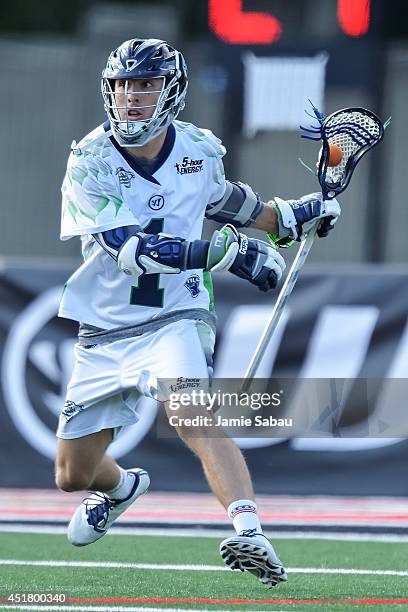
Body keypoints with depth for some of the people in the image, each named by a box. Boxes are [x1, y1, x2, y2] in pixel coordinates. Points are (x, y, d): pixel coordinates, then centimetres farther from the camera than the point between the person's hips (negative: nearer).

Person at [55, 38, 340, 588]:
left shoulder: (198, 150, -1)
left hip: (176, 321, -1)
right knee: (73, 476, 11)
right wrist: (222, 252, -36)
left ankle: (250, 537, -45)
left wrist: (290, 215, 11)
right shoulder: (91, 162, -13)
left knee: (194, 416, -32)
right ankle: (123, 486, 47)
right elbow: (128, 247, -27)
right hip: (105, 333, 1)